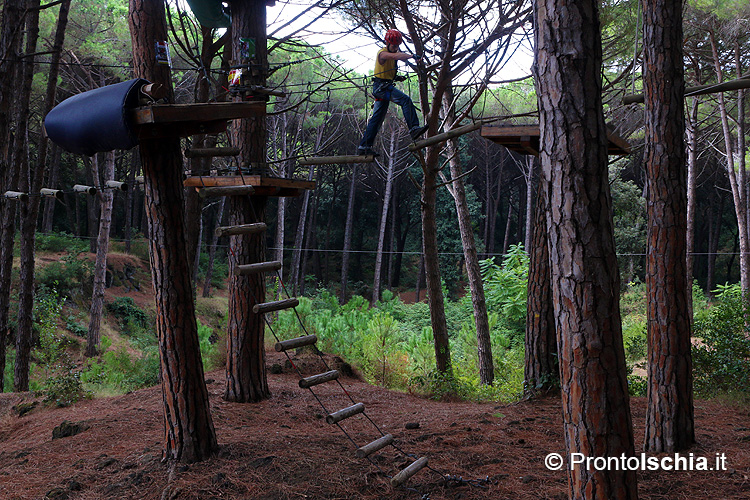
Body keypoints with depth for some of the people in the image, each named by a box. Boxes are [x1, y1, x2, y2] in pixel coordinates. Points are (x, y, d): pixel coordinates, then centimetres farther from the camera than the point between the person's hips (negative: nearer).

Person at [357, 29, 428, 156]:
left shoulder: (392, 54, 18)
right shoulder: (383, 53, -13)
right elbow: (396, 56, -33)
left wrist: (397, 77, 5)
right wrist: (412, 56, -44)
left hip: (386, 86, 10)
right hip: (381, 86, -10)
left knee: (377, 118, 9)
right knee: (406, 100, -25)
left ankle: (364, 147, 10)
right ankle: (414, 129, -34)